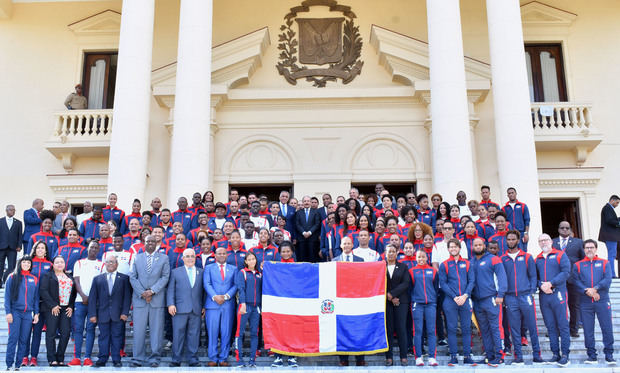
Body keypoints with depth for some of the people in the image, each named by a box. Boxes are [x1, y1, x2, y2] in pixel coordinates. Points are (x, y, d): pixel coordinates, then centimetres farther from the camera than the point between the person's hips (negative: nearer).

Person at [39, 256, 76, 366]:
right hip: (52, 309, -4)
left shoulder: (70, 277, 20)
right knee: (51, 333, -3)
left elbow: (74, 292, 17)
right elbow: (43, 291, -5)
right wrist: (52, 306, -12)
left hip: (66, 309, 4)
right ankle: (52, 360, 1)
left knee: (66, 333, -3)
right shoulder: (48, 276, 7)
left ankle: (60, 359, 5)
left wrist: (71, 306, 3)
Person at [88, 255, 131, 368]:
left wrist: (125, 312, -6)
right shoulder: (97, 279, 12)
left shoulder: (124, 278, 7)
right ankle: (102, 359, 13)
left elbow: (127, 296, 2)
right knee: (103, 336, 5)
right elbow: (92, 298, 7)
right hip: (103, 314, 1)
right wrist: (92, 314, -1)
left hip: (118, 315, -1)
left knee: (117, 336, 2)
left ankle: (116, 360, 7)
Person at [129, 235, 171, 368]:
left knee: (156, 330, 1)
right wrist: (142, 293, -6)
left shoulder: (163, 258, 9)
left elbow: (165, 277, 1)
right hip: (139, 299, 1)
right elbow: (132, 277, 6)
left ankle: (155, 358, 8)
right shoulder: (137, 258, 13)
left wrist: (152, 291, -11)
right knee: (138, 330, 0)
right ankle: (138, 358, 8)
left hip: (157, 299, -1)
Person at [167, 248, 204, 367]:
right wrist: (170, 304, -7)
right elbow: (170, 290, 5)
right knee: (178, 335, 1)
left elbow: (203, 290, 12)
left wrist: (204, 306, 5)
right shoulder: (175, 272, 11)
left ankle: (193, 360, 11)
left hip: (196, 310, 1)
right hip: (180, 309, -1)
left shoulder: (201, 272, 14)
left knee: (194, 335, 3)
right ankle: (176, 360, 10)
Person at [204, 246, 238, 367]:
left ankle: (223, 359, 9)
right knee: (212, 332, -1)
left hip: (228, 305, 1)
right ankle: (213, 358, 7)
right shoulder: (209, 268, 12)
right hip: (212, 304, -1)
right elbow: (207, 284, 1)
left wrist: (226, 296, -10)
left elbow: (235, 285, 5)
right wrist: (215, 296, -14)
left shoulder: (233, 269, 15)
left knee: (226, 333, 2)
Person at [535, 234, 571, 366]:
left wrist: (551, 283, -14)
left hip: (558, 294, -4)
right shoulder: (537, 259, 16)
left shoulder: (560, 255, 4)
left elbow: (566, 272, -7)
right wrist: (541, 285, -8)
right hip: (543, 295, 4)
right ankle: (556, 354, 12)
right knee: (551, 327, 6)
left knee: (563, 325, -5)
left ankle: (565, 354, 0)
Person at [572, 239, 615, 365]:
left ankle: (609, 355, 10)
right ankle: (592, 356, 10)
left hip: (602, 301, -1)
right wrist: (588, 291, -14)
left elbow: (608, 279, -3)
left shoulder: (605, 263, 11)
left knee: (607, 328, -2)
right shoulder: (578, 265, 11)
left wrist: (595, 289, -14)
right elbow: (576, 281, 0)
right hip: (585, 302, 1)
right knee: (588, 330, 2)